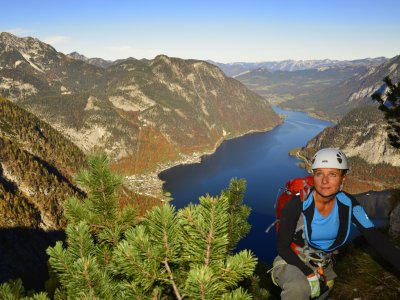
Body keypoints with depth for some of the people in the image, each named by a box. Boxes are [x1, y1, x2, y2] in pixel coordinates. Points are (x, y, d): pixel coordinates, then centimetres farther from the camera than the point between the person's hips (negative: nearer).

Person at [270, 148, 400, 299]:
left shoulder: (348, 204, -13)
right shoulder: (298, 205, -25)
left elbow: (376, 238, -15)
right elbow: (283, 247, -19)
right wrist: (310, 274, -27)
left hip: (323, 267, 5)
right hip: (292, 263, -5)